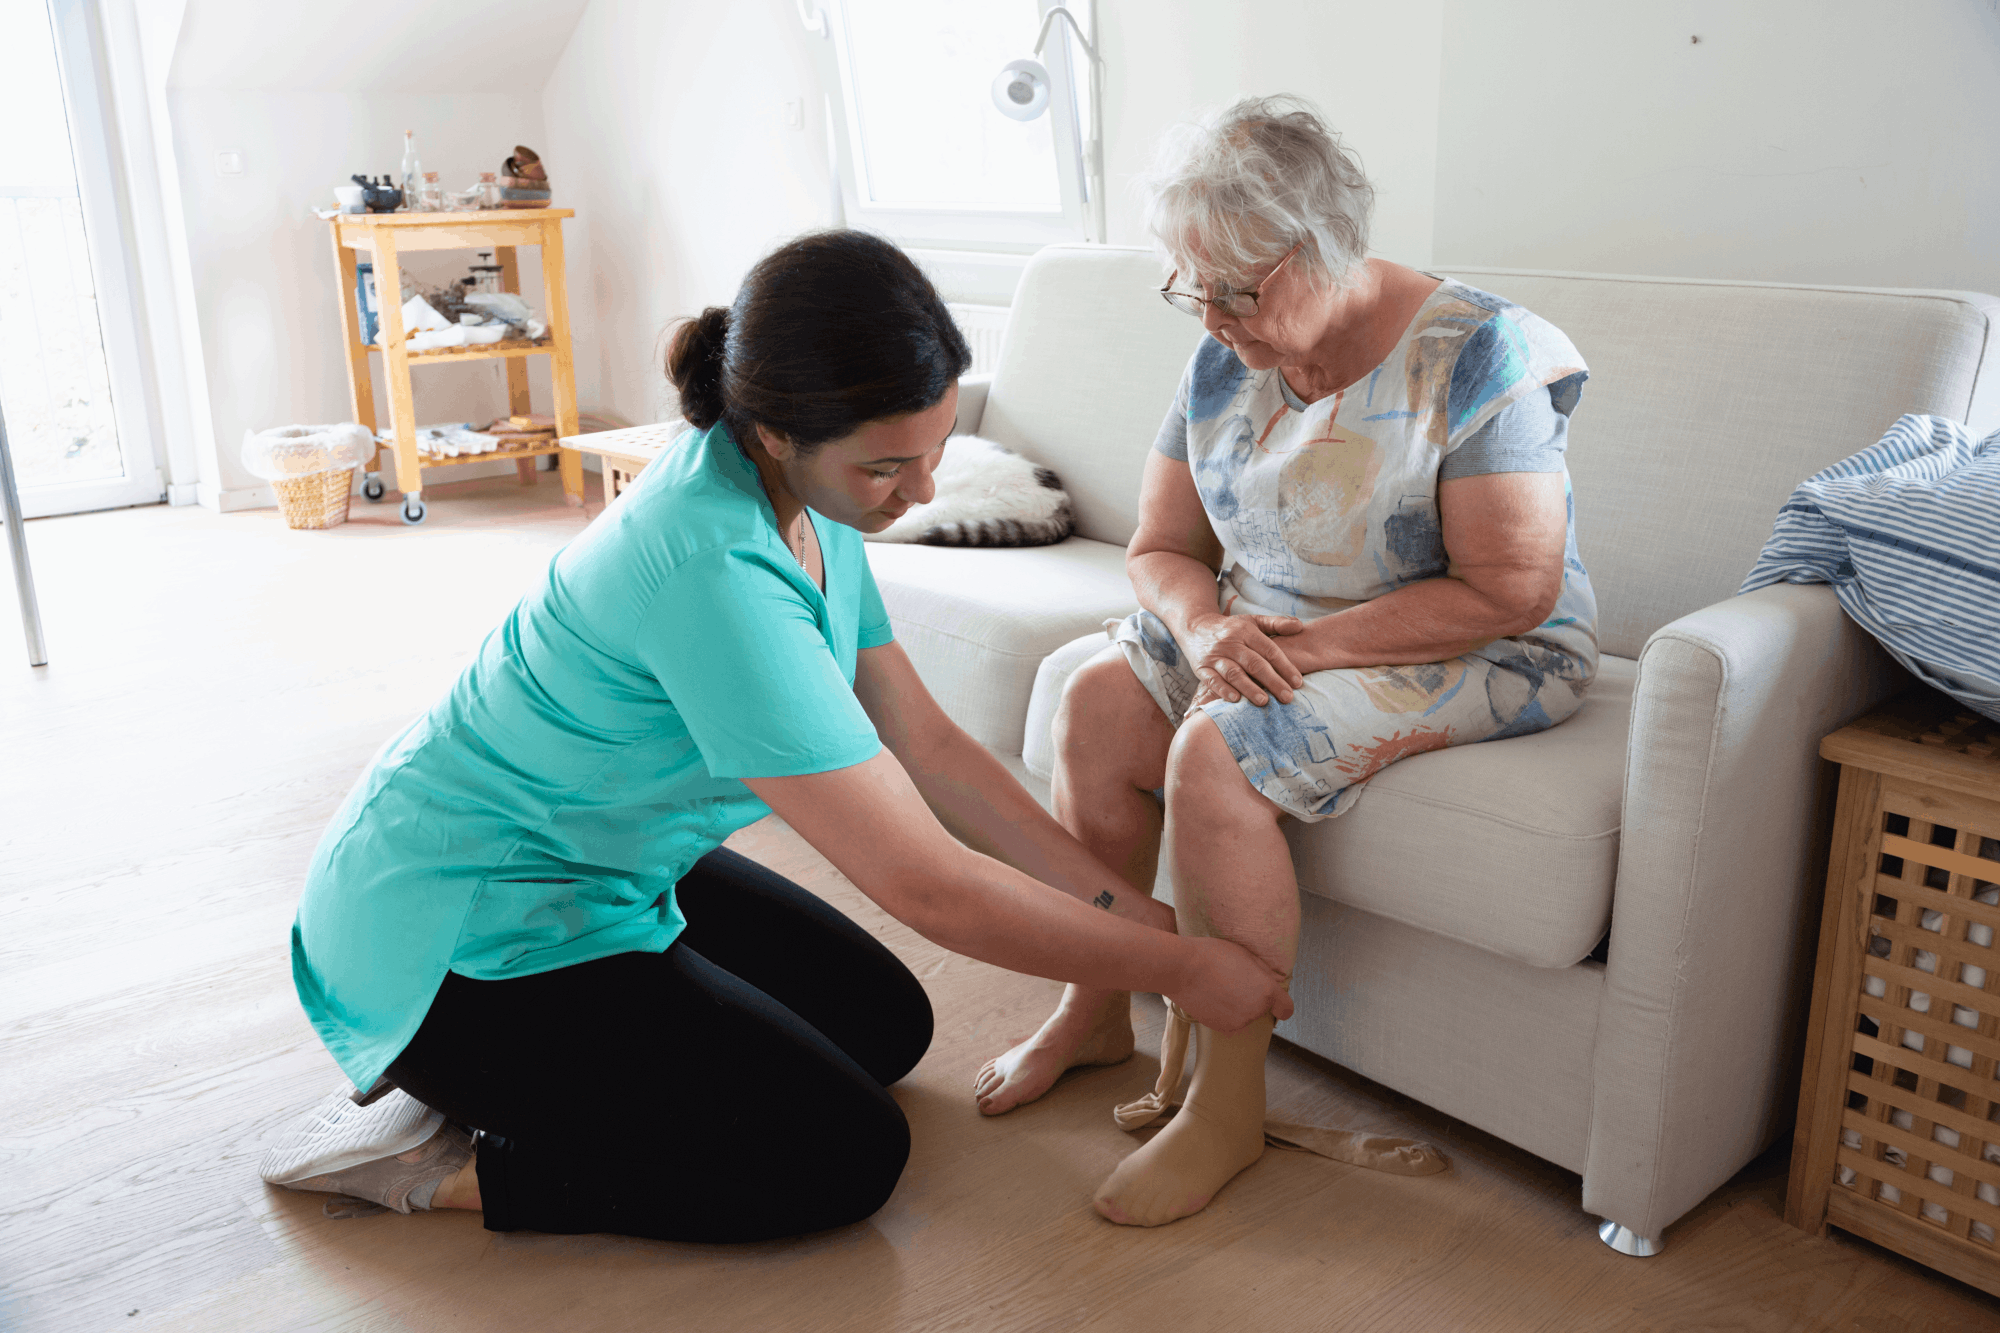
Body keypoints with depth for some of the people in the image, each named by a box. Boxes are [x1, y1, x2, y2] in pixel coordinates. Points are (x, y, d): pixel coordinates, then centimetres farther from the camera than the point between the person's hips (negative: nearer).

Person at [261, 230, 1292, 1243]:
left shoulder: (806, 497, -6)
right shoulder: (714, 568, -35)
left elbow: (924, 742, 0)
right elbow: (924, 885, -32)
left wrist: (1120, 901, -3)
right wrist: (1178, 968, -20)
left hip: (602, 860, 9)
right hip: (461, 931, -9)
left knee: (886, 1022, 12)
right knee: (849, 1156, -9)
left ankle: (488, 1079, 15)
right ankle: (443, 1165, 0)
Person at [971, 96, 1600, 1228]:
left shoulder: (1478, 355, -19)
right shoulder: (1226, 360, 0)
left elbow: (1510, 590, -22)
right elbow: (1162, 549, 5)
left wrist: (1311, 643, -26)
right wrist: (1206, 628, -18)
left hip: (1481, 659, -6)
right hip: (1270, 633, 7)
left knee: (1217, 752, -29)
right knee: (1099, 702, -15)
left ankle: (1227, 1105, -14)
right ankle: (1097, 1010, 3)